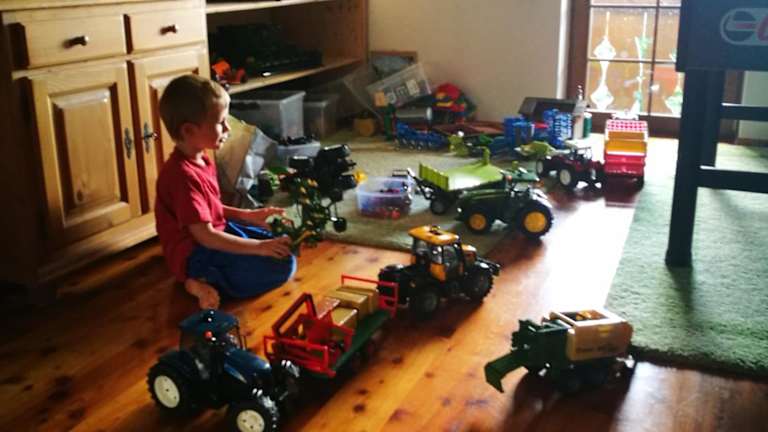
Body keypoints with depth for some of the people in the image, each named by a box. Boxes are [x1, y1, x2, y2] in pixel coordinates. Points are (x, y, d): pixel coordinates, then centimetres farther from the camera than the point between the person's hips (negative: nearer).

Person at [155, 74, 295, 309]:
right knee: (282, 264, -20)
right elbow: (204, 236, -27)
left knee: (282, 244, 17)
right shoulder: (182, 175, -26)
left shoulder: (203, 160, 6)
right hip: (195, 255, -10)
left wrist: (249, 215, 6)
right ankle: (207, 282, -15)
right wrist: (259, 247, -25)